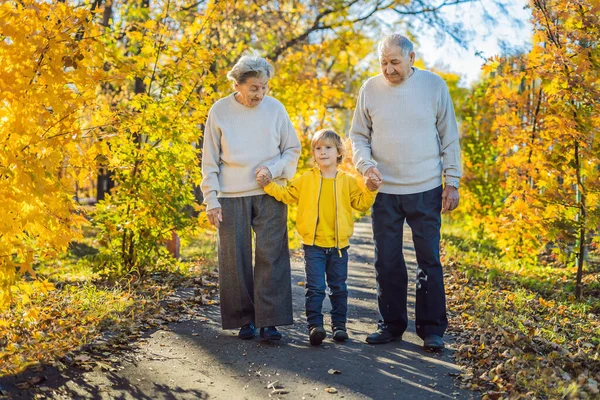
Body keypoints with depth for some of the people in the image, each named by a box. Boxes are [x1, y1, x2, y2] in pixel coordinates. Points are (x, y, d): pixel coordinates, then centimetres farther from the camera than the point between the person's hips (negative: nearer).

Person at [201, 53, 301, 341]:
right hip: (231, 197, 0)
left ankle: (270, 321, 1)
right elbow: (210, 161, 3)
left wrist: (273, 168, -10)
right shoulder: (220, 111, 0)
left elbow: (293, 150, 9)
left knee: (271, 257, -4)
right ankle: (244, 320, 15)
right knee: (235, 260, 3)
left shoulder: (275, 108, 2)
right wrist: (211, 199, -2)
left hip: (270, 195, 0)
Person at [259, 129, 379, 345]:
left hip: (339, 245, 1)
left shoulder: (348, 181, 6)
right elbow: (286, 194, 9)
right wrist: (269, 184, -2)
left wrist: (371, 190, -7)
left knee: (338, 287, 11)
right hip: (313, 245, -1)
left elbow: (361, 203, 8)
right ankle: (314, 325, 1)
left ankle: (339, 324, 21)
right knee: (315, 287, -4)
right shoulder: (306, 180, 5)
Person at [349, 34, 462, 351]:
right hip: (384, 190, 2)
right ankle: (392, 324, 21)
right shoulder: (370, 89, 2)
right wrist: (366, 165, -9)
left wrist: (452, 182, -1)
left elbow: (449, 138, 2)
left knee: (429, 261, 3)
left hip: (426, 190, -2)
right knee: (387, 262, 8)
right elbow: (358, 136, 10)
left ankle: (432, 328, 13)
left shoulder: (434, 85, -1)